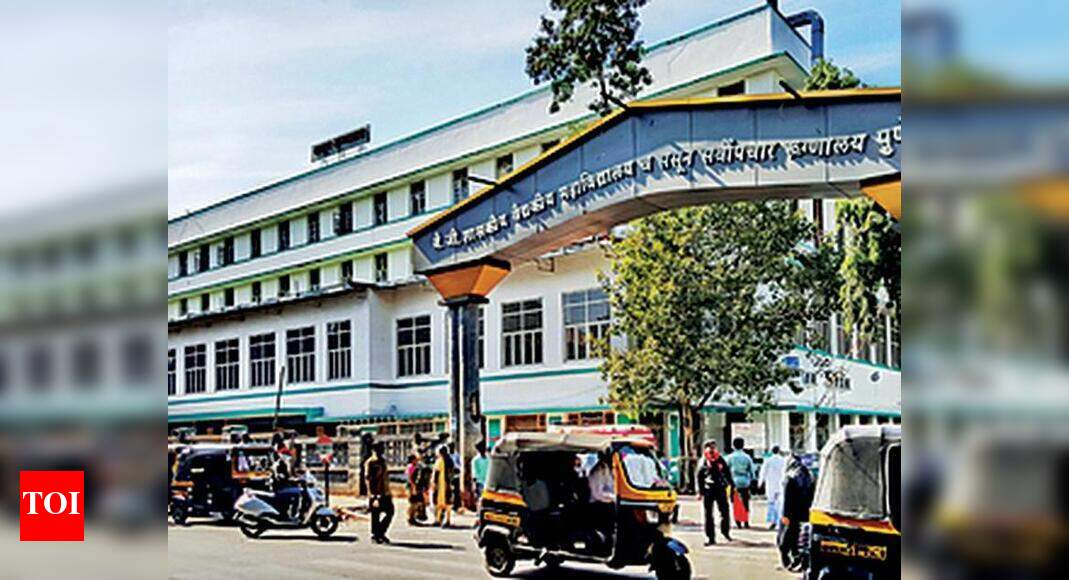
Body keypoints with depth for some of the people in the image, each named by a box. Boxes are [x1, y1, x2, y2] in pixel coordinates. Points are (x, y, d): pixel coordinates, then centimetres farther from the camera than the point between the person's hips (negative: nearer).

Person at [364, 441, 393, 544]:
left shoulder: (383, 461, 16)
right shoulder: (370, 462, -10)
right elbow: (368, 479, -15)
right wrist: (371, 495, -20)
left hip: (385, 493, 8)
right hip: (375, 494, -8)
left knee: (390, 512, 5)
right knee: (376, 515, 0)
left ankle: (381, 533, 17)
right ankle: (375, 535, 12)